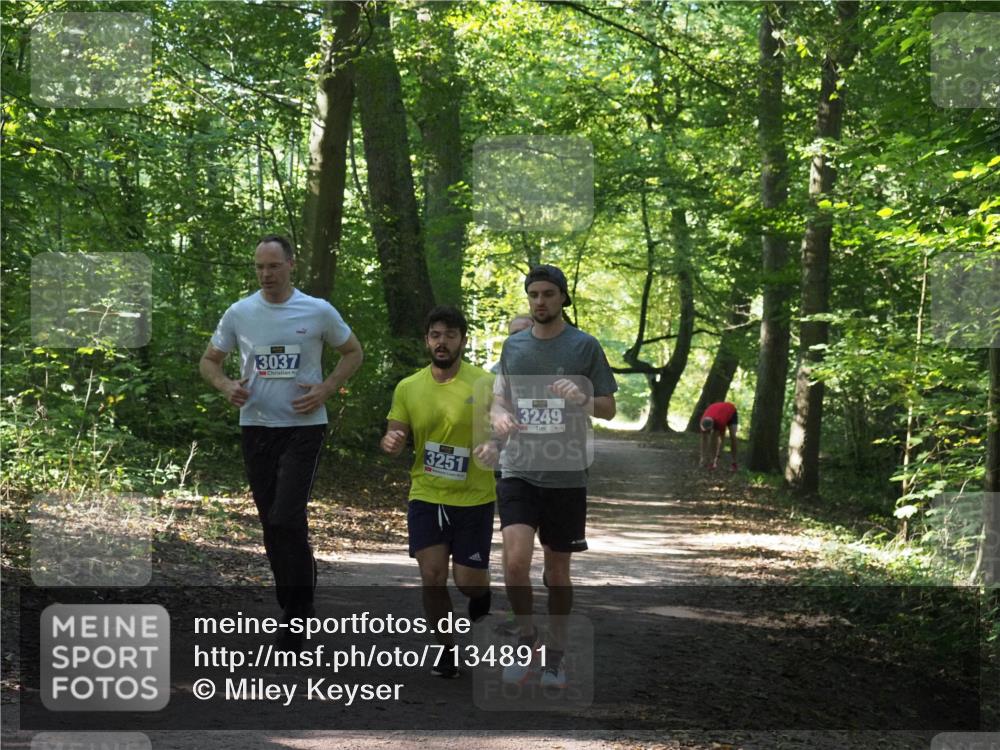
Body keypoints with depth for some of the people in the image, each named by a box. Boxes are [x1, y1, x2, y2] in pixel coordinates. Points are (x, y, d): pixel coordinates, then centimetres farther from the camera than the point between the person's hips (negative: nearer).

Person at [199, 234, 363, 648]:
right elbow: (209, 360, 13)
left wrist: (326, 389, -5)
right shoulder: (240, 313, 4)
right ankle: (294, 609, 22)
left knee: (286, 519, -16)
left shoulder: (318, 311, -2)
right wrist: (227, 386, -9)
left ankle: (297, 611, -4)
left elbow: (353, 352, 11)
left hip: (303, 427, -3)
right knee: (271, 524, 8)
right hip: (256, 427, 4)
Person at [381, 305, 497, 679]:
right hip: (426, 497, 2)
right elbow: (394, 439, 6)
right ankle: (446, 650, 16)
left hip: (474, 498, -2)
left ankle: (481, 596, 38)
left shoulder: (485, 384, -7)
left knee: (468, 581, -1)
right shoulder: (408, 387, 3)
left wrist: (494, 445, -28)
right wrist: (391, 441, -18)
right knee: (433, 577, -4)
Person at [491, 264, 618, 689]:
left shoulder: (585, 346, 0)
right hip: (519, 472, 1)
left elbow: (609, 409, 3)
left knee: (557, 568, 8)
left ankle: (555, 654, 25)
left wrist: (582, 397, -19)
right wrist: (499, 416, -7)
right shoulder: (513, 346, 8)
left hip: (566, 475, -1)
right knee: (515, 561, -16)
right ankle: (525, 635, 8)